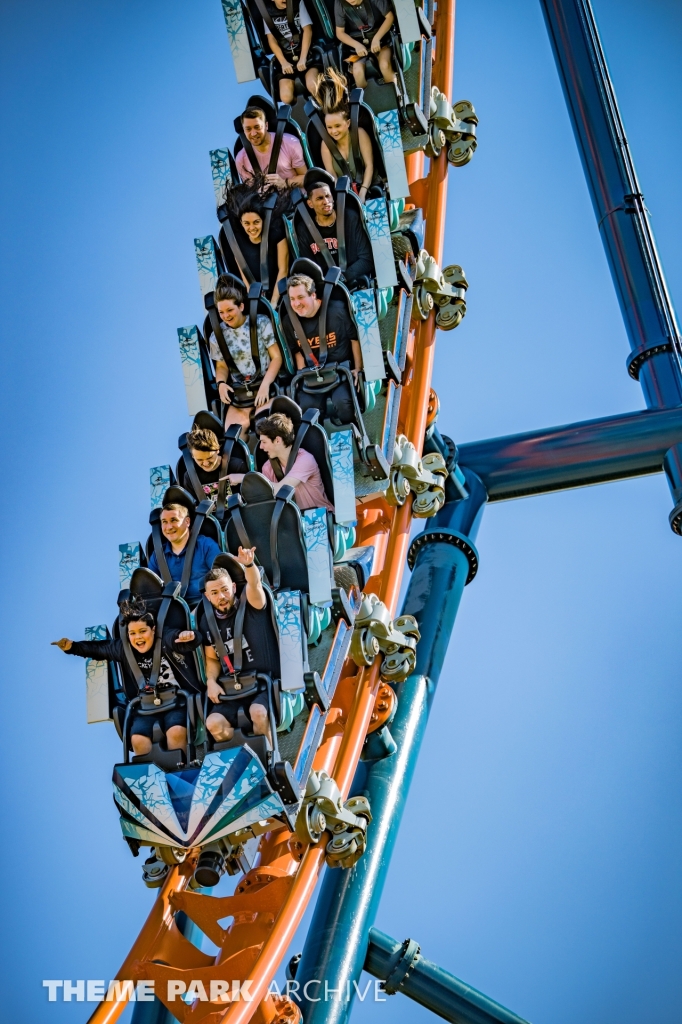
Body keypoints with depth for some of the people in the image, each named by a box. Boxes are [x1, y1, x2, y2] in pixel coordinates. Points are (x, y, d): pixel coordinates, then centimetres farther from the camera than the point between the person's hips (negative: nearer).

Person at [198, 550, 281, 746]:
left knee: (258, 712, -34)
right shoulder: (207, 621, 7)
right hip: (231, 687, 4)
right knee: (214, 723, -23)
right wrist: (211, 681, -3)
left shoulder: (251, 606, -4)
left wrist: (249, 564, -49)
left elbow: (255, 584, -27)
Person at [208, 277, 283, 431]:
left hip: (266, 386, -3)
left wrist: (265, 385, -14)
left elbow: (276, 357, -1)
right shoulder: (217, 335, 5)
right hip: (239, 393, 3)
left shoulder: (261, 323, -1)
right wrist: (221, 383, -6)